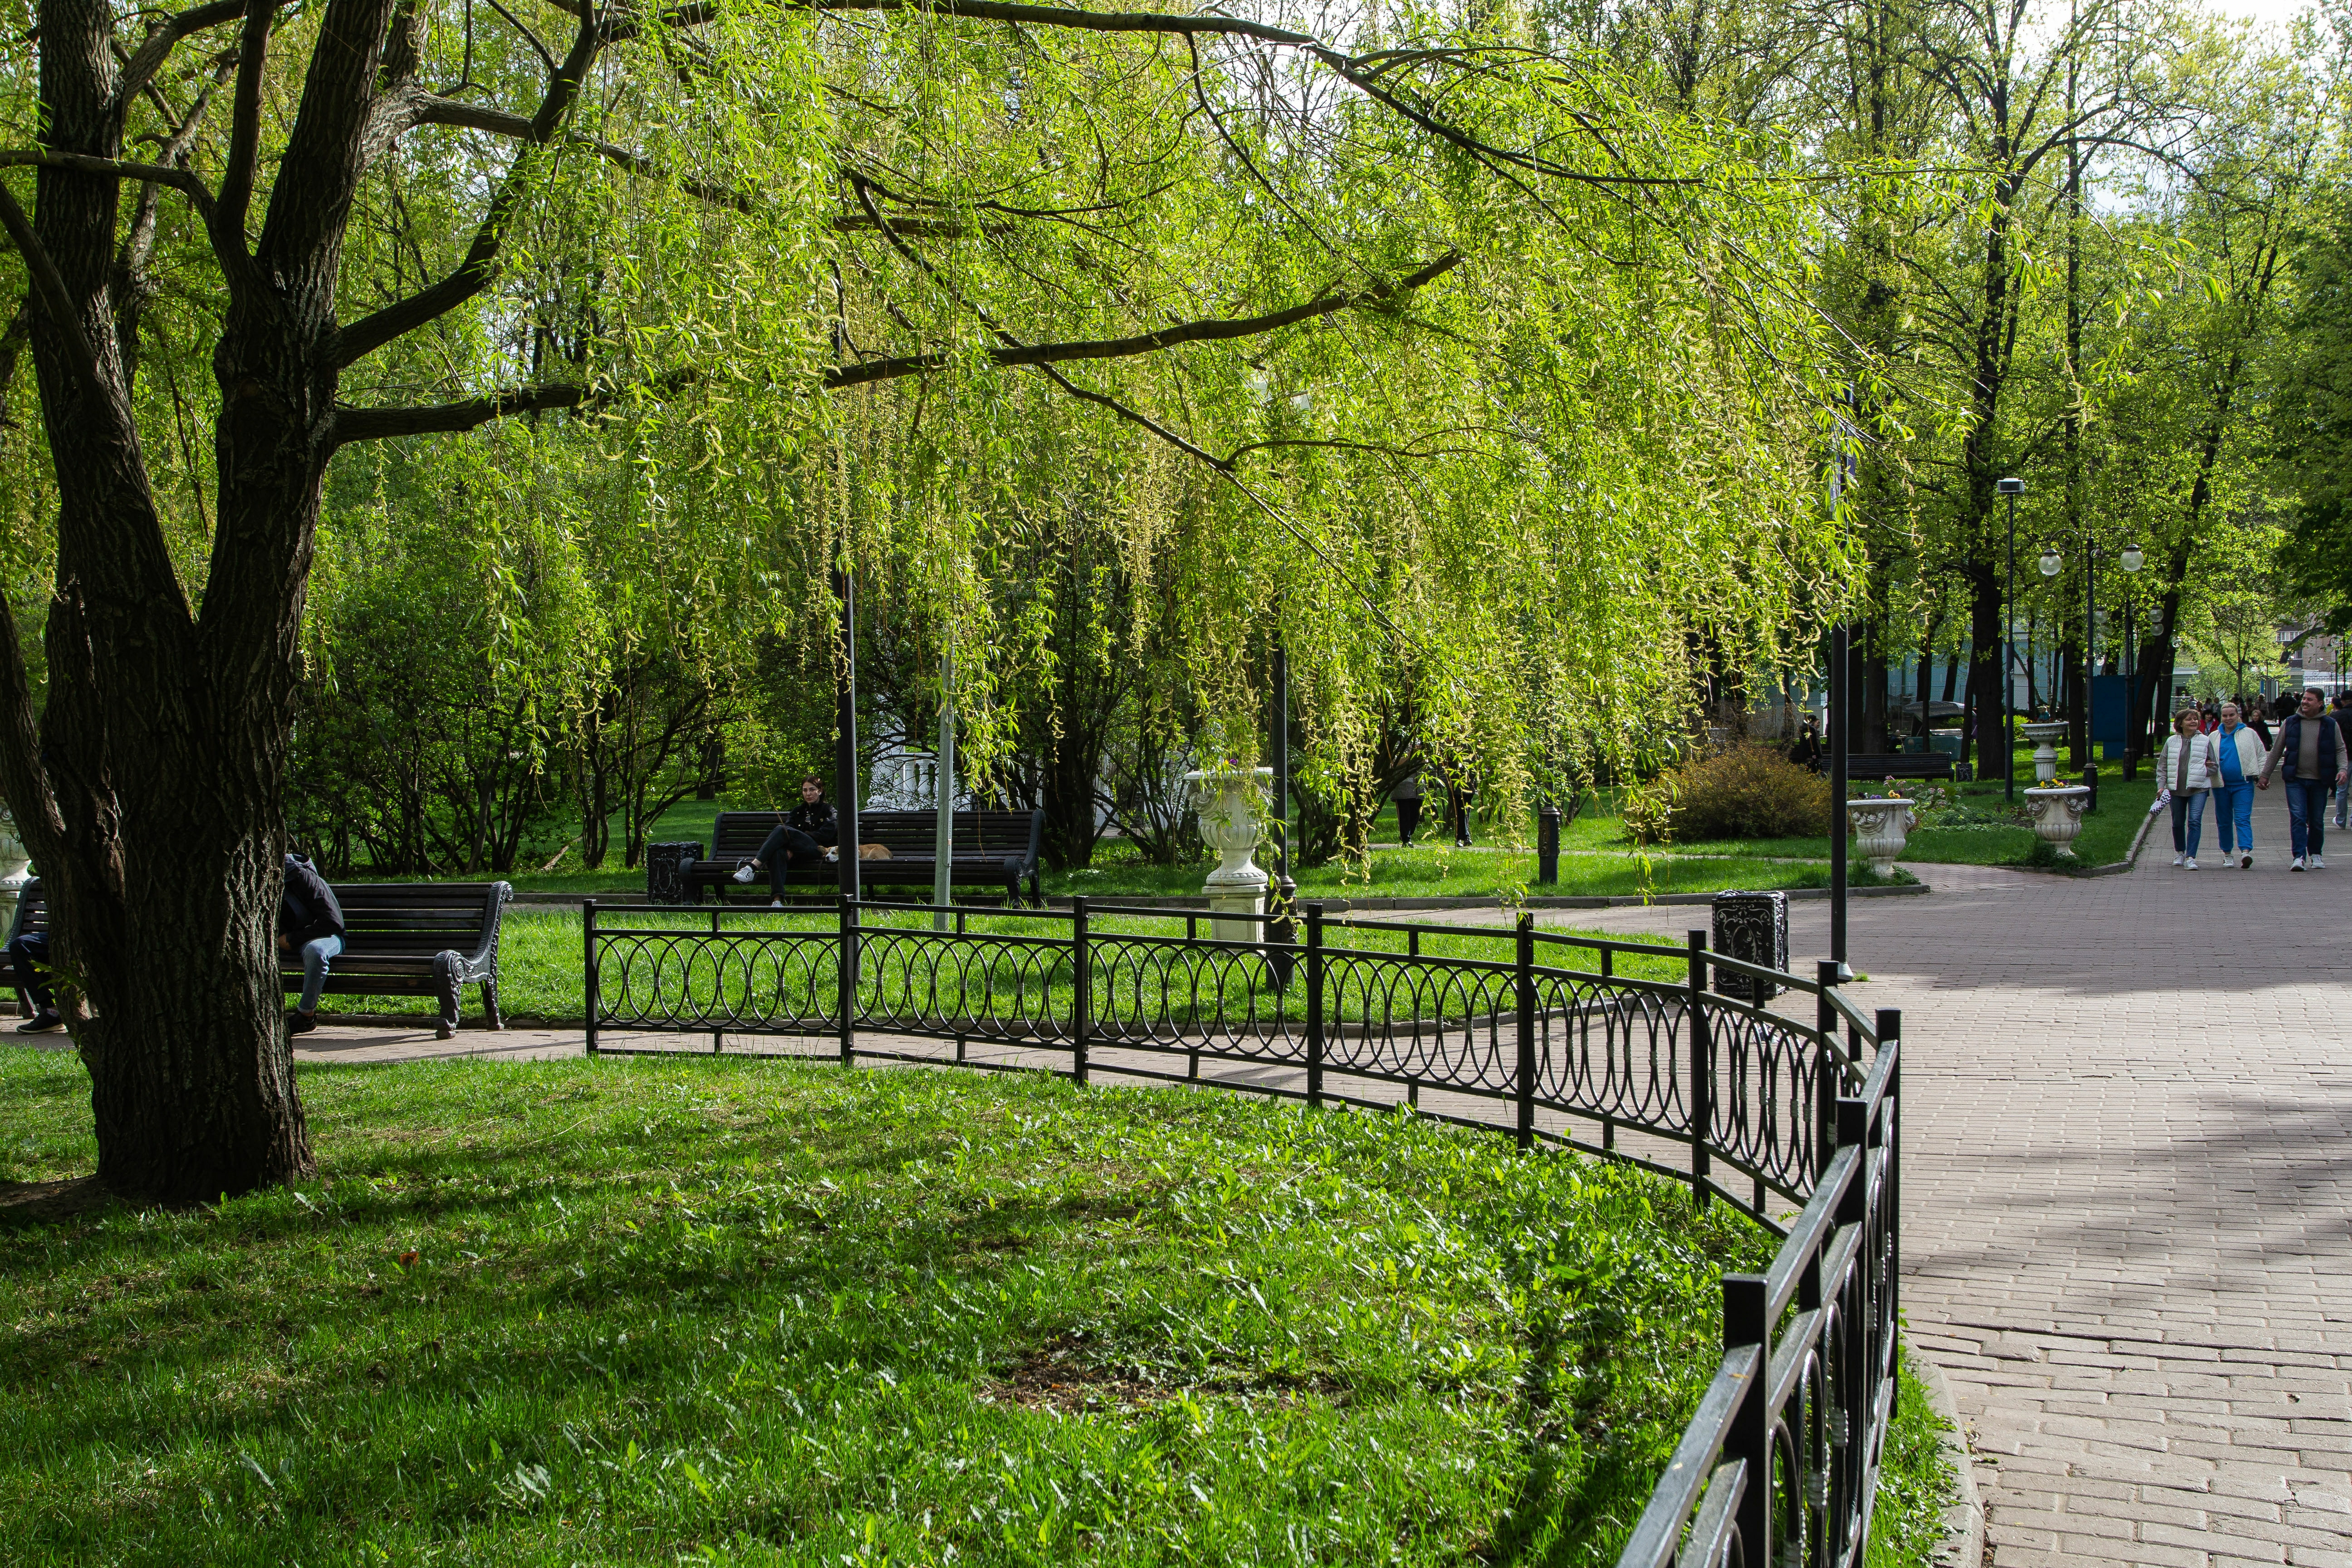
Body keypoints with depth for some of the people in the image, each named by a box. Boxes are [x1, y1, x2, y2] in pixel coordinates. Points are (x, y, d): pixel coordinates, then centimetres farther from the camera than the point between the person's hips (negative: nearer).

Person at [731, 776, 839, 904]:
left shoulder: (828, 810, 16)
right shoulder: (797, 811, 30)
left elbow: (826, 835, -1)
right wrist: (790, 847, -13)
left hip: (817, 851, -4)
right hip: (795, 855, 4)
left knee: (782, 830, -28)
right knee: (777, 851, -36)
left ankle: (752, 867, -42)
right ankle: (777, 900, -54)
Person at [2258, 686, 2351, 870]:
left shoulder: (2331, 725, 4)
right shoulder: (2290, 723, 5)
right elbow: (2276, 751, 10)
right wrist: (2265, 775, 9)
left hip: (2319, 781, 1)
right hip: (2296, 779, 0)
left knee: (2317, 821, 9)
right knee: (2298, 817, -12)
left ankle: (2315, 854, 26)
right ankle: (2299, 857, -14)